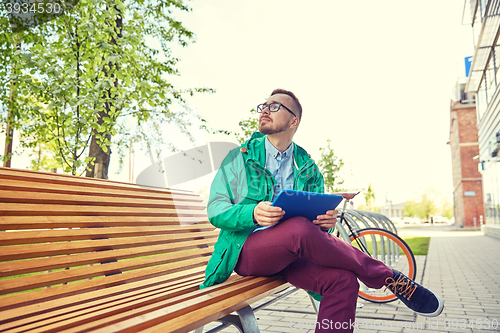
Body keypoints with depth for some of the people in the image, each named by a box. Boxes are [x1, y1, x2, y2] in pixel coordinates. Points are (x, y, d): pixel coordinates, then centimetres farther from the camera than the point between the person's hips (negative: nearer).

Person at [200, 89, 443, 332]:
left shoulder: (308, 169, 13)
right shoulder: (239, 157, 6)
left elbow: (317, 217, 11)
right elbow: (215, 209, -3)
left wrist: (326, 222, -15)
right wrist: (253, 213, -25)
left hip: (290, 252, 3)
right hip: (245, 249, -3)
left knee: (343, 280, -27)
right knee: (299, 229, -33)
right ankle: (388, 277, -14)